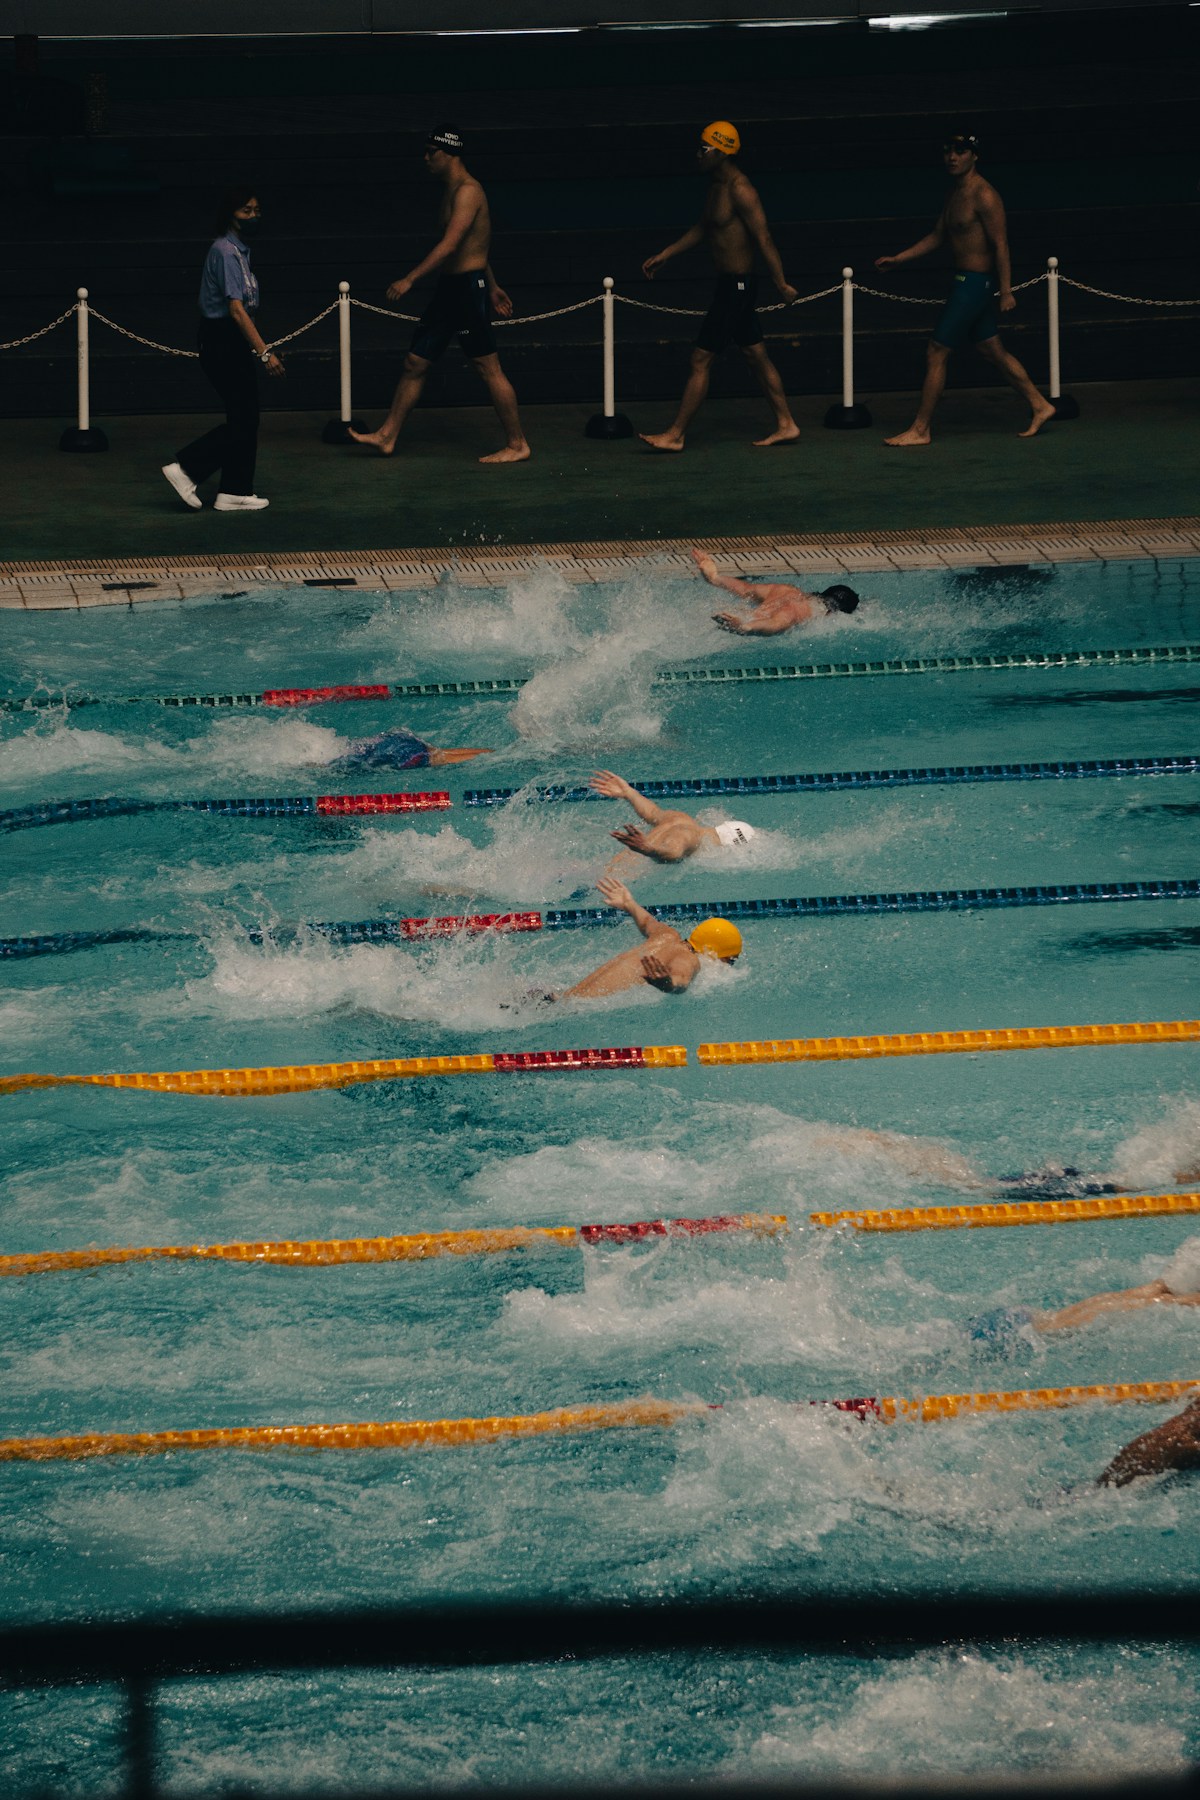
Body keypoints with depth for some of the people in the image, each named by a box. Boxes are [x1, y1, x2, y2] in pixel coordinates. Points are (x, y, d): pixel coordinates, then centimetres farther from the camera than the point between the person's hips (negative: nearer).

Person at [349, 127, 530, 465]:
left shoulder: (467, 192, -16)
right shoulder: (451, 191, 16)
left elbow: (450, 245, -26)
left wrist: (409, 280, -28)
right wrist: (492, 286, 33)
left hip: (468, 287, -10)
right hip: (449, 287, 10)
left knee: (489, 369, -4)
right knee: (415, 363, 10)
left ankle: (517, 446, 2)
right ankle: (387, 437, 15)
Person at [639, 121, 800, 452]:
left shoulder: (740, 191, -19)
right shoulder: (716, 185, 11)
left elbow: (764, 240, -20)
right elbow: (700, 231, 24)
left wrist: (781, 284, -20)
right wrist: (663, 257, 23)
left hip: (737, 286, -10)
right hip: (730, 284, 10)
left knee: (700, 360, -6)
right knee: (755, 355, 14)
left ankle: (675, 435, -2)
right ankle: (786, 425, 20)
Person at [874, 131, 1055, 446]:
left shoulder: (984, 196, -17)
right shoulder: (956, 193, 13)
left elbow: (1000, 245, -19)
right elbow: (936, 237, 22)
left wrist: (1005, 291, -21)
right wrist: (897, 259, 18)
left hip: (976, 284, -10)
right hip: (968, 282, 10)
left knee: (936, 354, -6)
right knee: (992, 350, 16)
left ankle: (919, 430, -1)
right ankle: (1040, 406, 24)